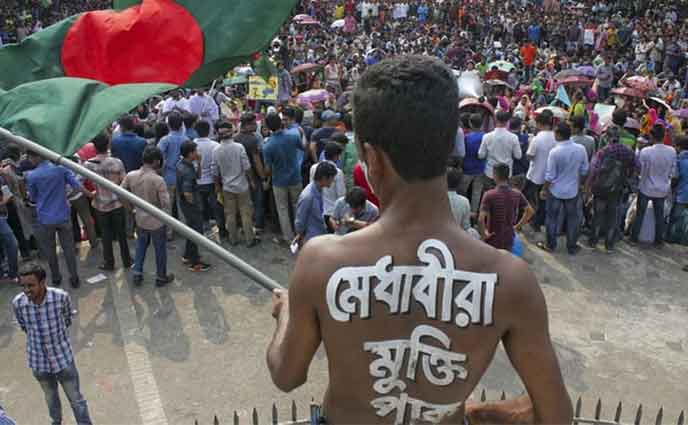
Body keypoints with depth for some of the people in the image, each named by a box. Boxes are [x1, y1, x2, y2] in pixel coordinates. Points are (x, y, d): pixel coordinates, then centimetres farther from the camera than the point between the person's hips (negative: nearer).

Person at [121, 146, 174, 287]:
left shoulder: (131, 176, -11)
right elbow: (166, 204, -25)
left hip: (140, 219, 5)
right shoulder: (158, 180, -26)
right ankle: (161, 277, 29)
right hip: (157, 221, -5)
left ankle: (137, 274, 31)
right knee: (160, 249, 14)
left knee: (141, 246, 26)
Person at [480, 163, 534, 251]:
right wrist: (518, 225, 10)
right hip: (509, 239, 4)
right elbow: (530, 211, 4)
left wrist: (484, 233, -13)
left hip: (492, 240, -4)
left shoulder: (489, 195, -21)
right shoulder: (517, 194, -6)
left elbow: (481, 219, -29)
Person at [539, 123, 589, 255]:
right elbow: (584, 170, 2)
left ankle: (550, 245, 26)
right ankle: (572, 247, 25)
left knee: (552, 218, 13)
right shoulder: (581, 149, -10)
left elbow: (550, 175, -16)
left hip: (555, 191, -3)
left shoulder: (555, 152, -22)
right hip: (573, 190, 3)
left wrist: (544, 189, -2)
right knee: (573, 218, 15)